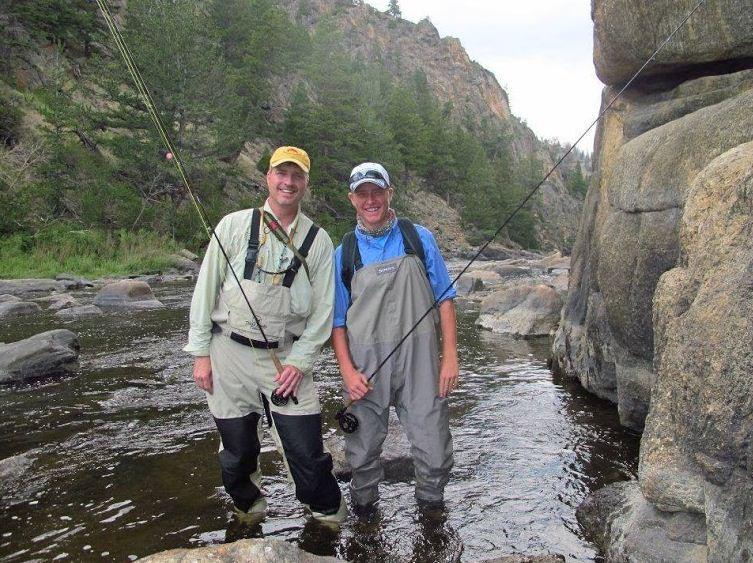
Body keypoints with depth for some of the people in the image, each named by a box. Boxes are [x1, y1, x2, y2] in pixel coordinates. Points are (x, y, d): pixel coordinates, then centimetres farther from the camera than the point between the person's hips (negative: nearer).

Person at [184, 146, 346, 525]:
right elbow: (205, 289, 2)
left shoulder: (318, 240, 2)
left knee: (306, 449, -2)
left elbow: (323, 308, 1)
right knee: (237, 450, 14)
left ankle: (330, 517, 23)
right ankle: (249, 510, 40)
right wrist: (201, 353, -1)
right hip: (229, 352, 1)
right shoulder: (235, 225, 0)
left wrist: (299, 361, -7)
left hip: (287, 358, 0)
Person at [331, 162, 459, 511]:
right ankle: (363, 508, 37)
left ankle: (431, 503, 31)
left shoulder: (419, 239, 5)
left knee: (433, 449, 4)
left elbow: (444, 299, 5)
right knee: (363, 448, 13)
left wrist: (450, 356, -2)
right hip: (365, 364, 1)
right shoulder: (344, 253, 5)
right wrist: (347, 371, -5)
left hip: (419, 360, 0)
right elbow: (337, 320, 7)